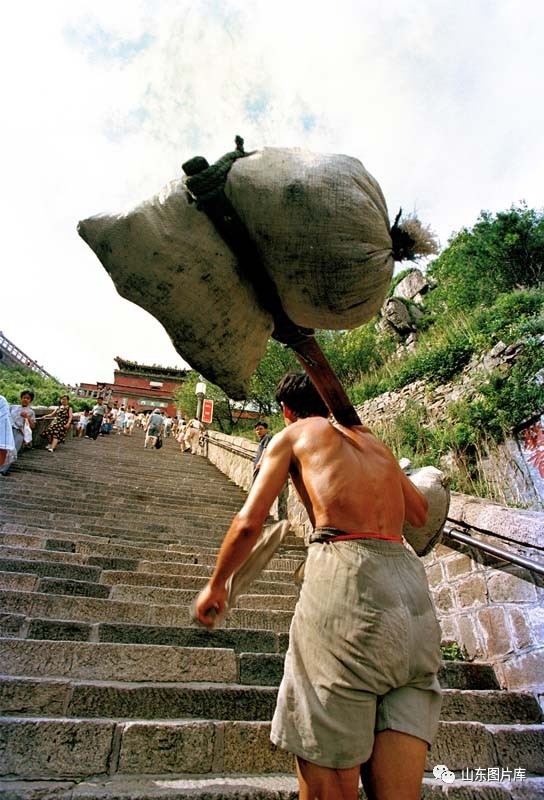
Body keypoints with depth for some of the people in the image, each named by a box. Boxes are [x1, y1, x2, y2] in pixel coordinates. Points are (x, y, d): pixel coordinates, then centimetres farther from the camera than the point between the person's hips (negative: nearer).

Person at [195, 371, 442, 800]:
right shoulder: (373, 440, 27)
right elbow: (421, 514, 33)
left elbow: (249, 523, 4)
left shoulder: (292, 435, 13)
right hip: (410, 581, 6)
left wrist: (216, 585, 20)